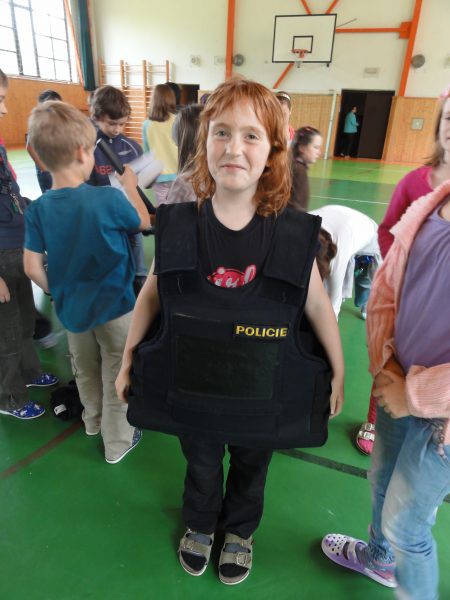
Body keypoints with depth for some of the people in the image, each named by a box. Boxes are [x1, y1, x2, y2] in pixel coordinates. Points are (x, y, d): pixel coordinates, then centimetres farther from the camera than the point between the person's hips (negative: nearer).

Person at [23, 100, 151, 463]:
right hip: (114, 304, -4)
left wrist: (58, 293, 11)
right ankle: (118, 441, 30)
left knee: (85, 370, 26)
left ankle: (93, 420, 50)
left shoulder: (38, 208, -9)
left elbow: (32, 267, -6)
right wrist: (130, 187, 11)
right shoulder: (109, 199, -22)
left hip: (72, 308, 5)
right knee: (116, 376, 13)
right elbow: (144, 222, -3)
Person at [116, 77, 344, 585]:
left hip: (261, 391, 0)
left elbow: (318, 305, -7)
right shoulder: (177, 224, -17)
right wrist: (127, 360, 3)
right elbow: (151, 294, -3)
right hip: (193, 385, 1)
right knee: (200, 464, 29)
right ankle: (200, 524, 63)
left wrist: (338, 375, 2)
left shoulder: (293, 233, -19)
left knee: (250, 468, 28)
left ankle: (239, 531, 62)